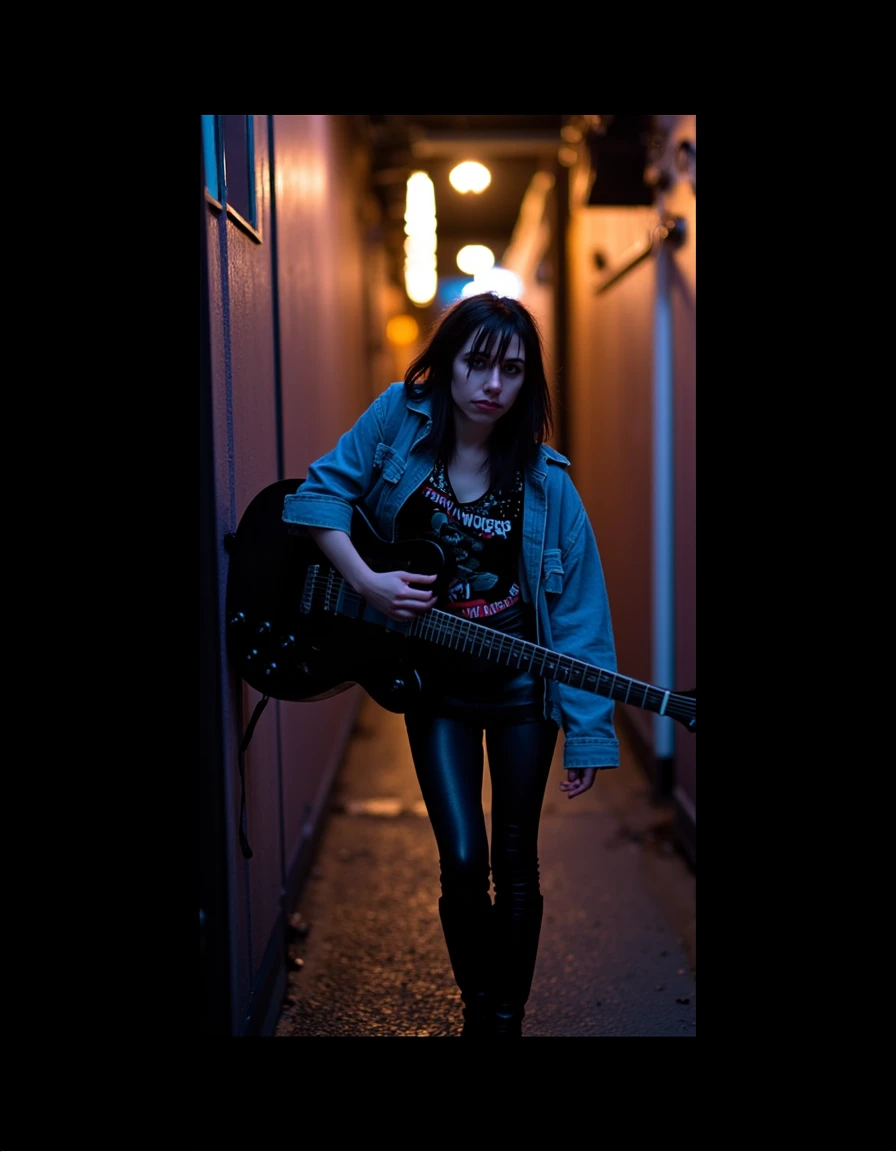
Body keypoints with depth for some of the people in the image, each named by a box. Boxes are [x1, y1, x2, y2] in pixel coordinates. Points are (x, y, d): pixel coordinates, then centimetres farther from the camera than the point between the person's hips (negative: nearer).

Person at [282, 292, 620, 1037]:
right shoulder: (400, 419, -8)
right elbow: (320, 492, -2)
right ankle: (478, 1011, 21)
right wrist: (365, 582, -17)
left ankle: (508, 1018, 28)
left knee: (516, 865, 9)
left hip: (523, 688, 0)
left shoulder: (543, 482, -11)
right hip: (434, 682, 0)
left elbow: (579, 608, -9)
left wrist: (589, 729, -11)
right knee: (463, 863, -4)